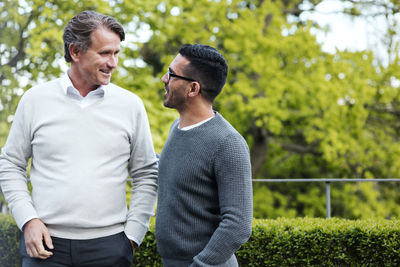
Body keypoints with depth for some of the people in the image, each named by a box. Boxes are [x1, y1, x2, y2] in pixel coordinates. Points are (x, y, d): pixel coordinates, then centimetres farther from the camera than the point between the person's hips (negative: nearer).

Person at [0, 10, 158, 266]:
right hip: (47, 243, 0)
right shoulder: (35, 100, 3)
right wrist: (28, 221, -3)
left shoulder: (130, 105, 3)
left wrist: (133, 234, 0)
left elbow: (146, 175, 8)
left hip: (108, 245, 0)